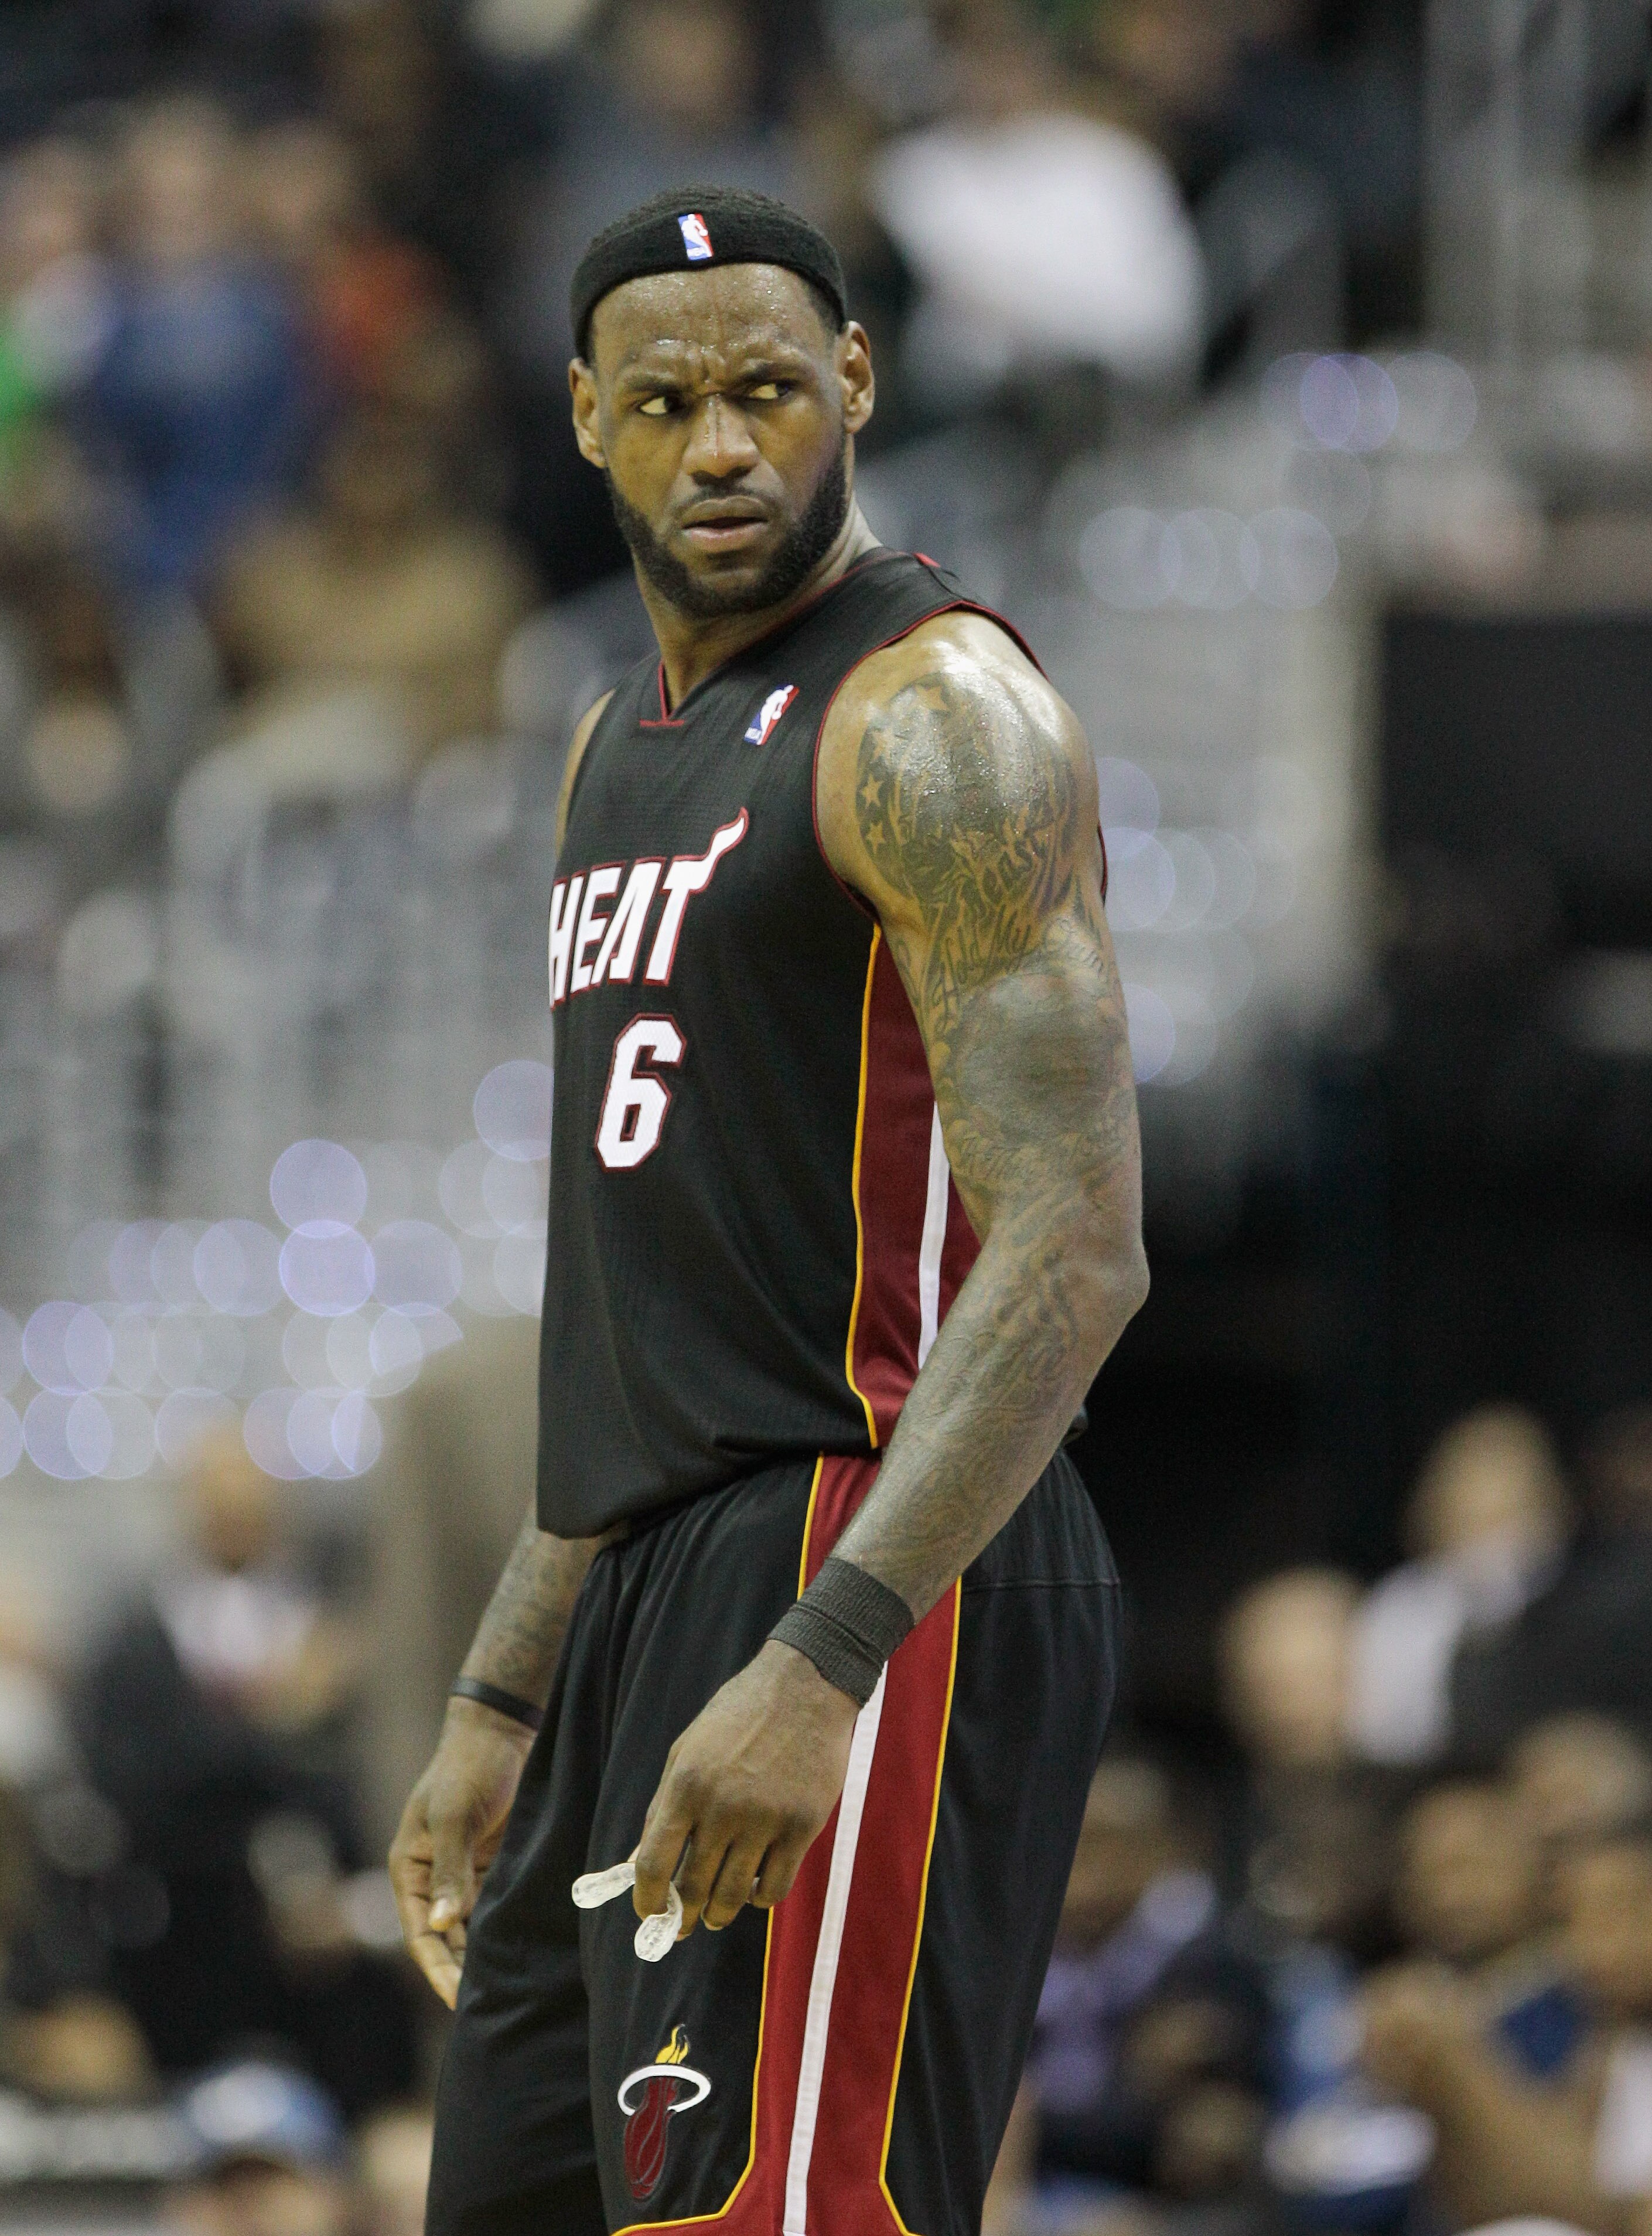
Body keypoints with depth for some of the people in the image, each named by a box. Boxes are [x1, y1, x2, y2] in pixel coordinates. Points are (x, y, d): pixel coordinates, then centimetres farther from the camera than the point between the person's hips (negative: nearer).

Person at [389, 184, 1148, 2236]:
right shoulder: (624, 752, 19)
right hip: (652, 1604, 10)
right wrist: (499, 1706, 22)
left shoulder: (936, 720, -11)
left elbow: (1075, 1253, -20)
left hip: (874, 1584, -10)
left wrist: (822, 1661, -29)